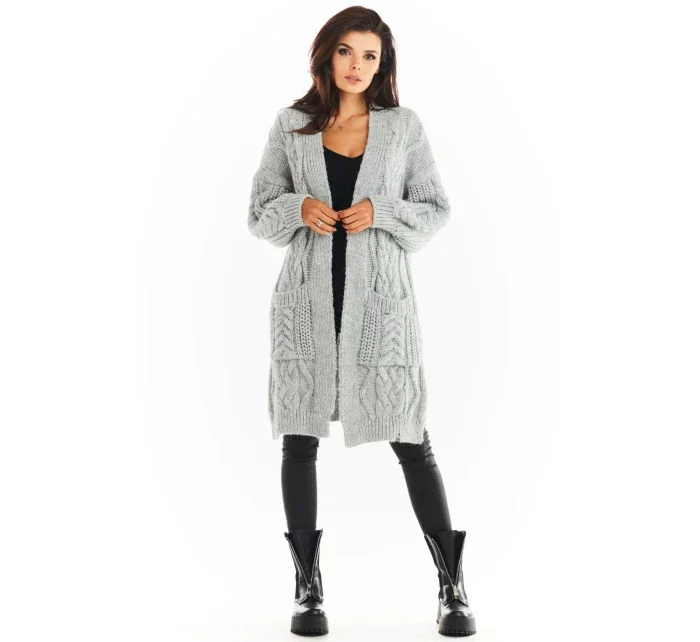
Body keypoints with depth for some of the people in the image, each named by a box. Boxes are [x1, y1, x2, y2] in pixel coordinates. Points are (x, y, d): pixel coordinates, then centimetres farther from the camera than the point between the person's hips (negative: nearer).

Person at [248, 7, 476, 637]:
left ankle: (453, 586, 9)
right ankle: (308, 587, 15)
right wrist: (299, 208, -12)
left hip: (380, 297, -1)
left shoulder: (404, 125, 6)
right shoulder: (292, 125, 8)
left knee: (411, 439, -1)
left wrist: (380, 212, -11)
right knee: (300, 438, 3)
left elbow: (436, 208, 6)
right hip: (308, 297, 1)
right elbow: (259, 212, 9)